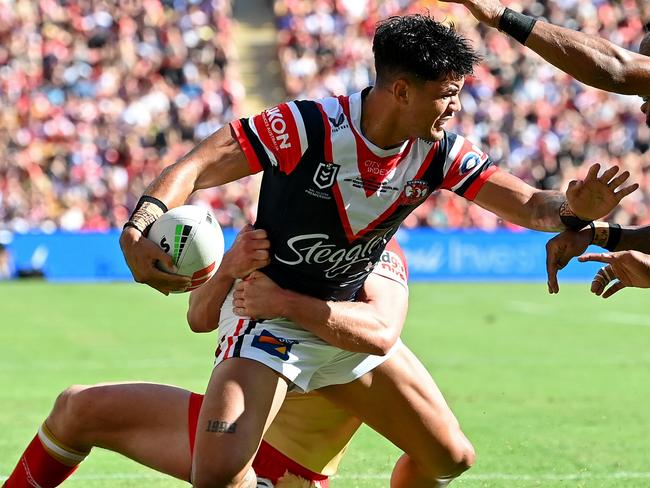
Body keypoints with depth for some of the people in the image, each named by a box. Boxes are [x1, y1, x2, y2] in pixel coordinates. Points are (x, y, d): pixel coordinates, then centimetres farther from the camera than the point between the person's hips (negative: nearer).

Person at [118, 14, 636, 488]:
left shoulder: (439, 151, -8)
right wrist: (136, 234, -43)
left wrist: (571, 210, -35)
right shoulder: (311, 127, -25)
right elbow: (198, 166, -27)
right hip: (270, 315, -6)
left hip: (349, 323, 6)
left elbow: (528, 203, -11)